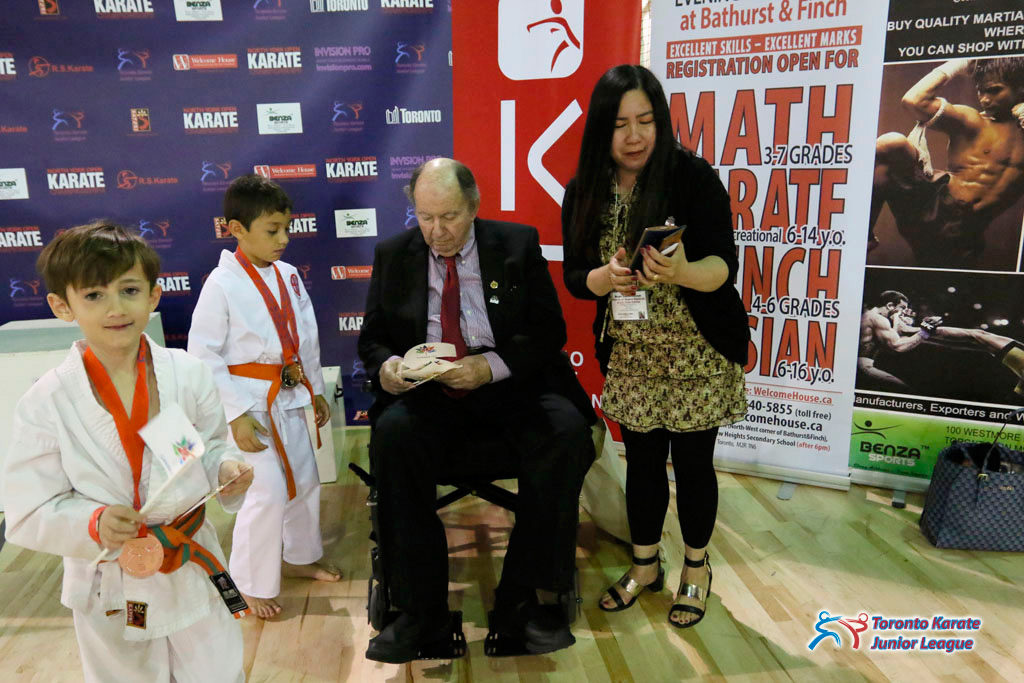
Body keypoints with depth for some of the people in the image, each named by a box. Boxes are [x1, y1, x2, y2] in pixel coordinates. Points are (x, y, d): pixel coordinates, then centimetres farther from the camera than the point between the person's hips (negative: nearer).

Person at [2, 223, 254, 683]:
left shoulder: (188, 374, -11)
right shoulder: (46, 403, -16)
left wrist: (224, 469, -20)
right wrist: (93, 524, -29)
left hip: (193, 568, 1)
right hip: (111, 588, -1)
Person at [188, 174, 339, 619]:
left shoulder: (287, 275, 3)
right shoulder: (222, 285, -16)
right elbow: (203, 354, -15)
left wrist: (316, 389, 13)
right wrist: (236, 414, -18)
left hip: (289, 395, 7)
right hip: (250, 401, -7)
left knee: (305, 480, 17)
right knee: (269, 493, -7)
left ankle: (298, 557, 40)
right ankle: (251, 585, 15)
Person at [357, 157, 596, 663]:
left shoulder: (517, 245, 4)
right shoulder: (393, 255, 9)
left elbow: (549, 330, 0)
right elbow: (372, 337, 12)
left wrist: (492, 366, -17)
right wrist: (384, 366, -13)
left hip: (508, 385, 0)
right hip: (427, 392, 1)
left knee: (567, 429, -29)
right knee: (392, 433, -31)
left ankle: (524, 599, -16)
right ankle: (420, 608, -18)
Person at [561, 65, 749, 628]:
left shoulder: (692, 176, -13)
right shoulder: (584, 191, -2)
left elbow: (724, 265, -17)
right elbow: (574, 277, 0)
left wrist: (682, 272, -38)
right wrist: (608, 277, -21)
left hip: (698, 350, -3)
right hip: (629, 354, 3)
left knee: (692, 459, 6)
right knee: (642, 459, 13)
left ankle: (697, 569, 31)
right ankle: (645, 566, 34)